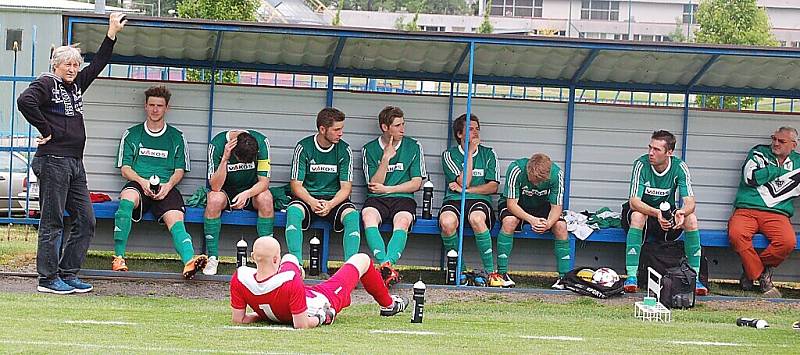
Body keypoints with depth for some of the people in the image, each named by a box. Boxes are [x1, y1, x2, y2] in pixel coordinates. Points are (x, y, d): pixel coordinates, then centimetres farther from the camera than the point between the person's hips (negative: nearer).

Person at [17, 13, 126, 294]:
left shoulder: (76, 84, 17)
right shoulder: (46, 83, -6)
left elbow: (98, 64, 25)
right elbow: (25, 101, -24)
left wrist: (112, 33, 20)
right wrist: (46, 130, -18)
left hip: (75, 164, 8)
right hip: (53, 162, -8)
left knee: (85, 221, 7)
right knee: (52, 222, -4)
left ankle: (68, 274, 14)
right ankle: (48, 279, 1)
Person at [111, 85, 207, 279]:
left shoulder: (176, 137, 19)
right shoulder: (131, 134, 18)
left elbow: (179, 170, 14)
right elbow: (125, 168, 11)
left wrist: (167, 186, -8)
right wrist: (142, 181, -10)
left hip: (166, 188, 1)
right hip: (138, 185, -1)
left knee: (175, 219, -29)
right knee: (127, 199, -37)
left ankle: (189, 261, -54)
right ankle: (118, 258, -37)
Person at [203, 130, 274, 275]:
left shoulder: (261, 142, -20)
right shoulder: (218, 144, -22)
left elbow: (264, 181, -18)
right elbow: (215, 187, -24)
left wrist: (247, 194, -37)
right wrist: (224, 159, -37)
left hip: (252, 190, 1)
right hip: (226, 190, -1)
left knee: (266, 199, -32)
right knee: (214, 199, -34)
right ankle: (212, 257, -24)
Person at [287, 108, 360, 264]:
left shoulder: (344, 149, 0)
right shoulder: (303, 147, -4)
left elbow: (346, 187, -2)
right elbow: (296, 184, -5)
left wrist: (330, 204, -22)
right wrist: (312, 202, -25)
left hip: (334, 198, 1)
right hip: (307, 197, -1)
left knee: (352, 215, -30)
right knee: (293, 211, -34)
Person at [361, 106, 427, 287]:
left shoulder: (413, 147, 9)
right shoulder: (370, 149, 9)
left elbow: (416, 183, 5)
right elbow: (373, 185, 2)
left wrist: (387, 189, -2)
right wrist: (386, 158, -8)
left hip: (403, 198, 0)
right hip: (377, 199, 0)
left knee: (402, 221, -35)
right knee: (368, 216, -34)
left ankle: (387, 265, -52)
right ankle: (385, 264, -49)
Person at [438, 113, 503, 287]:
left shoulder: (488, 154, 16)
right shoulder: (449, 154, 11)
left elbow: (493, 187, 6)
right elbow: (464, 182, -3)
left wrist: (465, 190, -4)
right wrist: (470, 152, -1)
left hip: (479, 200, 0)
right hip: (454, 200, 0)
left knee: (476, 218, -38)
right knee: (447, 222, -36)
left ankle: (489, 271, -28)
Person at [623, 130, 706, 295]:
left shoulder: (679, 167, -14)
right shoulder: (641, 164, -20)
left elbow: (690, 202, -20)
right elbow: (634, 201, -27)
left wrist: (682, 212, -45)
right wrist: (656, 213, -46)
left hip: (667, 213, 2)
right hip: (643, 210, -2)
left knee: (691, 219, -26)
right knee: (637, 216, -36)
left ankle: (694, 278, -19)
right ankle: (631, 276, -36)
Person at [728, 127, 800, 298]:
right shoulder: (759, 153, 12)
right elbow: (750, 177, -5)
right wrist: (778, 169, 2)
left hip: (777, 213, 1)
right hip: (747, 209, -1)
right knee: (736, 234, -34)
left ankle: (751, 269, -6)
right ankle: (761, 275, -15)